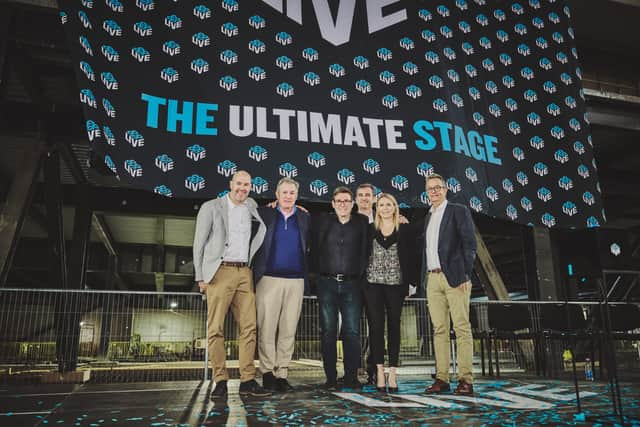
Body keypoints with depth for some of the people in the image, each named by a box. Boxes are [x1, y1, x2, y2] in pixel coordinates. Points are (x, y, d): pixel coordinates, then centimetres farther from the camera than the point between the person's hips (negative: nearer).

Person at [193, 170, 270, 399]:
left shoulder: (252, 206, 16)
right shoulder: (211, 207, 4)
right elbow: (199, 244, 3)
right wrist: (201, 277, -3)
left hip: (245, 273, 4)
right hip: (220, 272, -4)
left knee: (249, 326, -1)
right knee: (215, 328, -4)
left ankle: (248, 380, 5)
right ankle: (220, 381, 4)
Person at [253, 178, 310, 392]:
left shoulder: (305, 218, 12)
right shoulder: (264, 214, 5)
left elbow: (309, 247, 15)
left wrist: (307, 274, 5)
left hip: (296, 280, 3)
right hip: (269, 279, -2)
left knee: (288, 330, 4)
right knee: (267, 328, -1)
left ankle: (282, 374, 12)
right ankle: (267, 373, 9)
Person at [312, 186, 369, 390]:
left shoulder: (362, 222, 7)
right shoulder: (322, 221, 7)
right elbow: (314, 249, 8)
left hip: (351, 284, 0)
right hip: (327, 283, 0)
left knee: (352, 332, 0)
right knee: (328, 331, 3)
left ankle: (351, 377, 9)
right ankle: (331, 377, 10)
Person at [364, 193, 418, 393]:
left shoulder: (404, 230, 6)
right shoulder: (370, 230, 8)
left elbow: (410, 256, 5)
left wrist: (410, 282, -1)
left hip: (395, 284, 0)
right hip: (373, 283, 0)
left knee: (394, 327, 3)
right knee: (376, 326, -1)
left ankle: (392, 374, 9)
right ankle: (379, 372, 4)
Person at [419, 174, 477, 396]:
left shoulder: (458, 211, 2)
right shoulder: (428, 216, 20)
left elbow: (469, 244, -5)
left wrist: (465, 275, -11)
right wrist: (424, 277, 11)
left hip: (454, 277, -6)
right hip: (432, 278, 6)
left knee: (462, 328, -5)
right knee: (439, 329, 5)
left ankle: (466, 380, -2)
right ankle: (441, 378, 9)